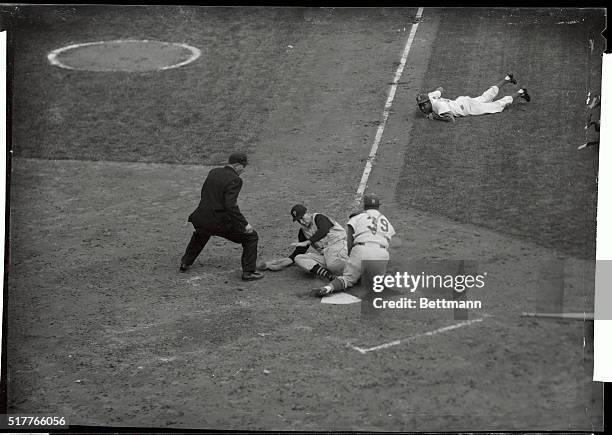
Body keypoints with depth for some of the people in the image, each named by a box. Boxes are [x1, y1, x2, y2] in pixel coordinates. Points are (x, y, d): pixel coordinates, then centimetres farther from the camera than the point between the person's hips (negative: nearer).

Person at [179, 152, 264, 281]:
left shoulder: (213, 172, 7)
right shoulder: (234, 180, -16)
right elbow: (230, 206, -25)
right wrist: (244, 224, -20)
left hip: (201, 220, 7)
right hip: (220, 222, -7)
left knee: (200, 234, 41)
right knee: (251, 236, 7)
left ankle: (185, 263, 46)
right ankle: (248, 272, 4)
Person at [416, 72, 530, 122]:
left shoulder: (439, 105, -37)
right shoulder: (429, 96, -13)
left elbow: (451, 119, -44)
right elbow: (440, 89, 8)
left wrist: (435, 116, -37)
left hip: (468, 106, -7)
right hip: (461, 101, 7)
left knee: (498, 105, 8)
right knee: (488, 96, 27)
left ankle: (520, 93, 22)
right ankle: (507, 79, 44)